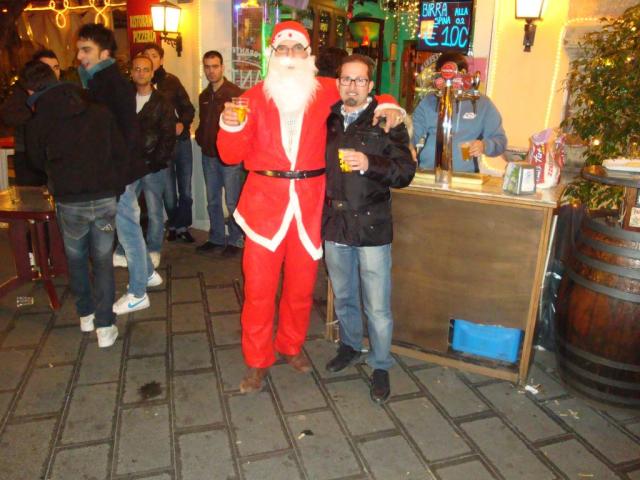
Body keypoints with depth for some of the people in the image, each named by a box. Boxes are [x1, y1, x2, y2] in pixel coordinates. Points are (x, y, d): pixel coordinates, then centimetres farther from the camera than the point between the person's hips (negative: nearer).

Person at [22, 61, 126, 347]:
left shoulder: (39, 122, -2)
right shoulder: (99, 112, 1)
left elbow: (37, 161, 14)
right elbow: (120, 153, 4)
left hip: (68, 202, -1)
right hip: (105, 198, 1)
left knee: (76, 259, 20)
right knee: (103, 261, 9)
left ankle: (85, 314, 33)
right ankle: (105, 326, 8)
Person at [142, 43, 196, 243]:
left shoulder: (171, 81, 4)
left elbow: (188, 108, 6)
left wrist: (182, 124, -12)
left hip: (181, 140, 2)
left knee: (185, 190, 7)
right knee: (169, 192, 3)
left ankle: (182, 226, 22)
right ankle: (176, 225, 24)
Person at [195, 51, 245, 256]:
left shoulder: (235, 93, -10)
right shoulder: (204, 96, 13)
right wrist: (200, 138, 7)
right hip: (209, 156, 7)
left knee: (233, 202, 0)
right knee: (212, 201, 14)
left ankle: (235, 241, 13)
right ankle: (216, 239, 26)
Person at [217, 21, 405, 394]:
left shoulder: (327, 92, 4)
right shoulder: (254, 97, 3)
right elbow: (231, 155, 1)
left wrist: (387, 105, -1)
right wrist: (231, 126, -19)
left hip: (309, 200, 1)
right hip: (265, 198, 0)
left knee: (301, 283, 12)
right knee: (259, 285, 3)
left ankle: (292, 345, 37)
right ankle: (257, 360, 22)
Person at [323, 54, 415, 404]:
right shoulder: (328, 120, 8)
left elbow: (405, 172, -11)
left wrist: (368, 163, -26)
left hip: (371, 226, -4)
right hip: (334, 224, 4)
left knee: (377, 306, 2)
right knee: (343, 296, 20)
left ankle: (381, 367, 22)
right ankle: (349, 345, 43)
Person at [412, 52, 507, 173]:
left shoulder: (483, 104, 9)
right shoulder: (428, 102, 13)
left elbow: (500, 140, 10)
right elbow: (412, 134, 12)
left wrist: (485, 146, -10)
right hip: (428, 172, 0)